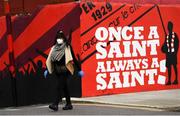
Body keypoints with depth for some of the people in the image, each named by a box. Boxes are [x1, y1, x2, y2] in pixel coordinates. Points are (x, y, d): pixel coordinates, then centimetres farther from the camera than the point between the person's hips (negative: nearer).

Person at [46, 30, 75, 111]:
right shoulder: (54, 48, 12)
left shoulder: (67, 48, -3)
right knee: (64, 86, 11)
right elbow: (49, 60, 13)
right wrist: (48, 70, 10)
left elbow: (69, 59, -10)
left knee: (60, 86, -13)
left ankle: (55, 104, -18)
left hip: (64, 70, -6)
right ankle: (69, 104, 18)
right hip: (57, 70, 6)